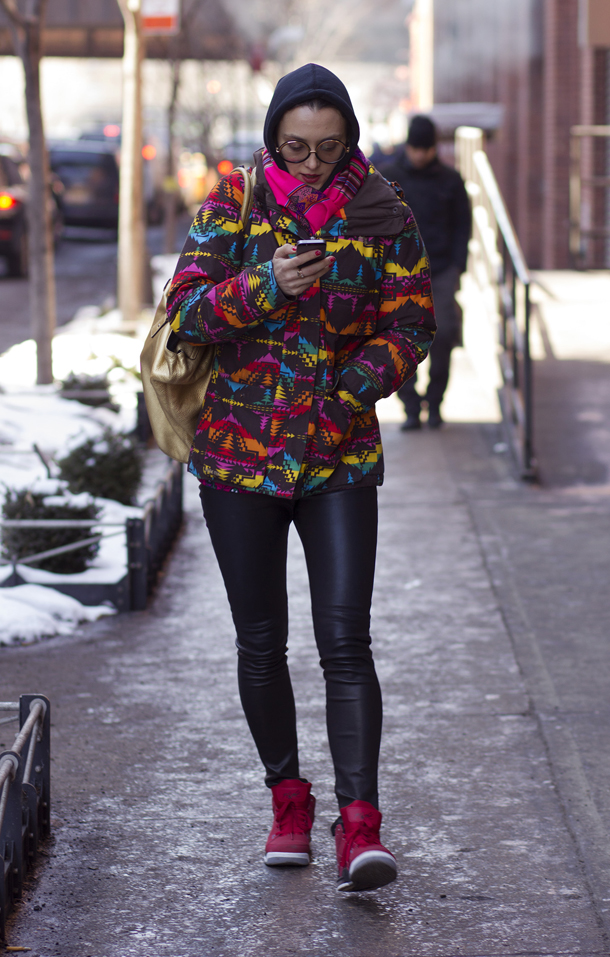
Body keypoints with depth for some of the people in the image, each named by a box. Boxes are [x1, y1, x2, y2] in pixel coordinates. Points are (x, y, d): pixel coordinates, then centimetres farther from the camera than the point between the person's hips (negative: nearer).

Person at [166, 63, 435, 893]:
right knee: (261, 643, 9)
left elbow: (410, 327, 0)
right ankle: (288, 800, 26)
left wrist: (345, 390, -13)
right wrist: (266, 288, -22)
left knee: (345, 640, -12)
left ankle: (359, 824, -15)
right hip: (239, 447, 1)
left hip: (341, 454, -1)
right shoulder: (234, 202, 0)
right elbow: (185, 310, -5)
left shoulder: (383, 217, -1)